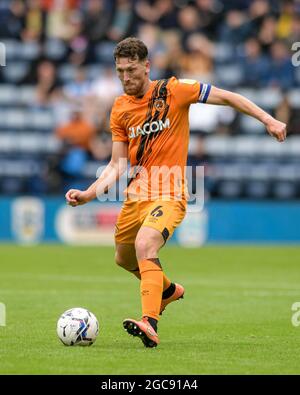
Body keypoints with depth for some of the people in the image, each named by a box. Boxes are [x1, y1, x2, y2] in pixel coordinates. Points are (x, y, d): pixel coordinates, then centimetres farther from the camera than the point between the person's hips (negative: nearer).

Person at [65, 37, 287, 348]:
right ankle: (168, 290, 51)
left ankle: (150, 324, -39)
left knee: (144, 246, -31)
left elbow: (227, 98, -3)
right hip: (136, 193, 6)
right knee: (124, 258, 20)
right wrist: (88, 194, -7)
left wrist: (267, 119, -10)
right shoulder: (120, 109, 6)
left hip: (168, 194, -6)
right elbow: (118, 164, 7)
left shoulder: (173, 90, -7)